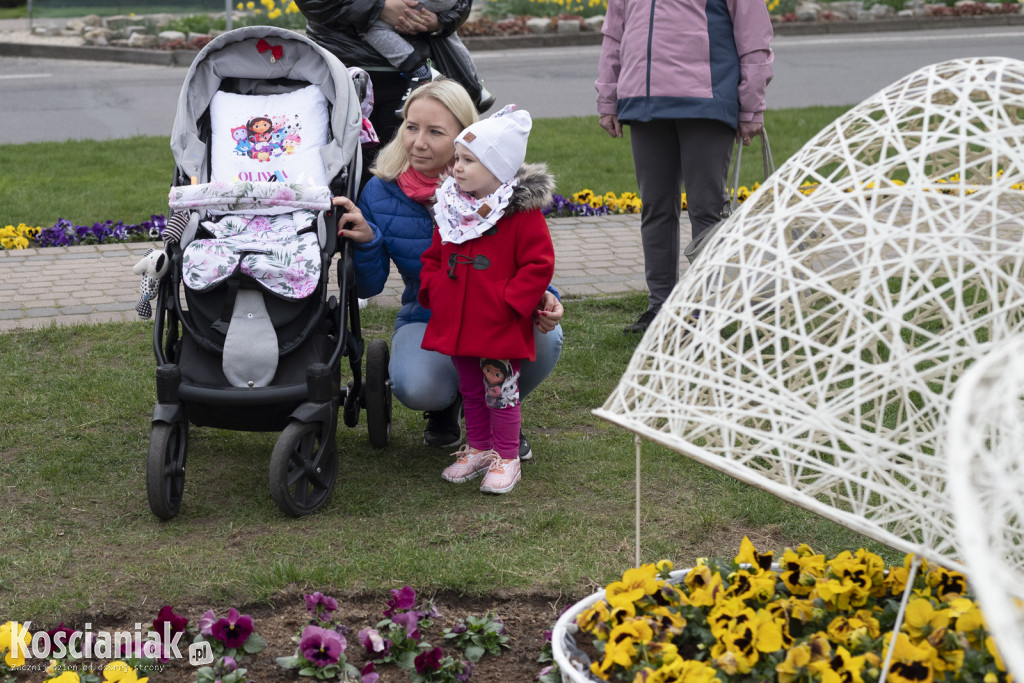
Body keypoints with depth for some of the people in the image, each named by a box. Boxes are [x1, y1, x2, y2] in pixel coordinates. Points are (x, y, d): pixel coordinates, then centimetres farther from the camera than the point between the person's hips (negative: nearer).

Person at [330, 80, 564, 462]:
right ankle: (446, 403, 10)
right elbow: (368, 287, -5)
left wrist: (541, 296, -28)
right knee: (413, 386, -34)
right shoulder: (381, 193, -10)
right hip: (427, 320, 0)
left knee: (544, 339, -34)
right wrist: (366, 242, -26)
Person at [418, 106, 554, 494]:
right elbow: (433, 257, 18)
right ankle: (479, 448, 31)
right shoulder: (451, 208, 8)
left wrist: (509, 301, -17)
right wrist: (434, 290, 3)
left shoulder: (523, 214, -12)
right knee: (471, 389, 17)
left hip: (501, 327, -6)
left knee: (500, 390, 2)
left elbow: (539, 265, -12)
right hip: (456, 323, 6)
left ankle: (506, 458, 14)